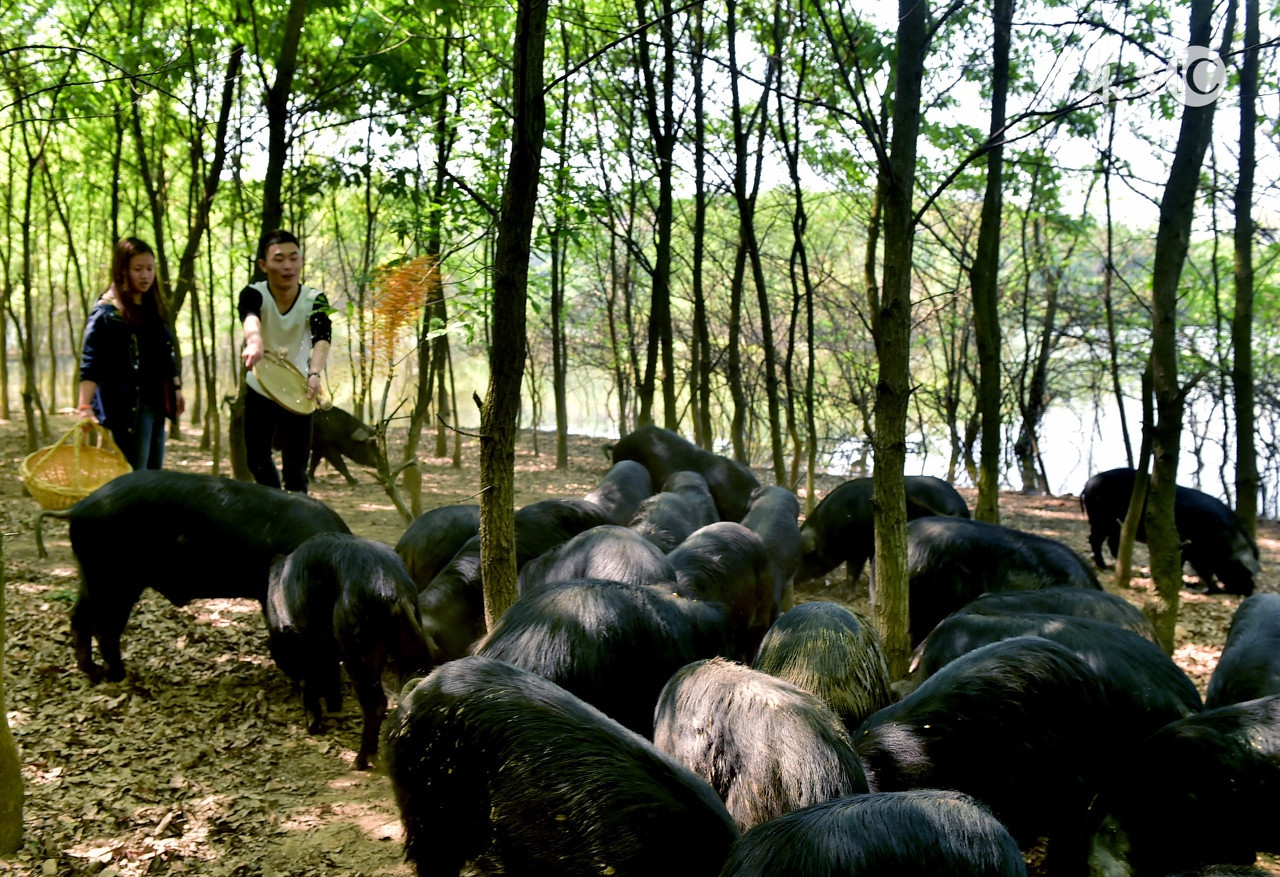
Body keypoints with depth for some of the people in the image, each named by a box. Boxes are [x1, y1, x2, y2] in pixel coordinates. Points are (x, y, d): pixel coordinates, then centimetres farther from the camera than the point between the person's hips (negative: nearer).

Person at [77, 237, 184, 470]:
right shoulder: (105, 313, -11)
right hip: (128, 407, -8)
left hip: (156, 404, 8)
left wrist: (176, 389, 21)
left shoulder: (153, 309, 13)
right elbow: (90, 364, -18)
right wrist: (84, 406, -28)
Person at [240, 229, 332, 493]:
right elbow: (249, 316, -41)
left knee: (296, 470, -6)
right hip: (259, 393, 2)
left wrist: (314, 373, -56)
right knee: (257, 461, 16)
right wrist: (255, 340, -66)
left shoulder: (314, 300, -16)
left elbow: (322, 337, -35)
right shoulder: (254, 293, -17)